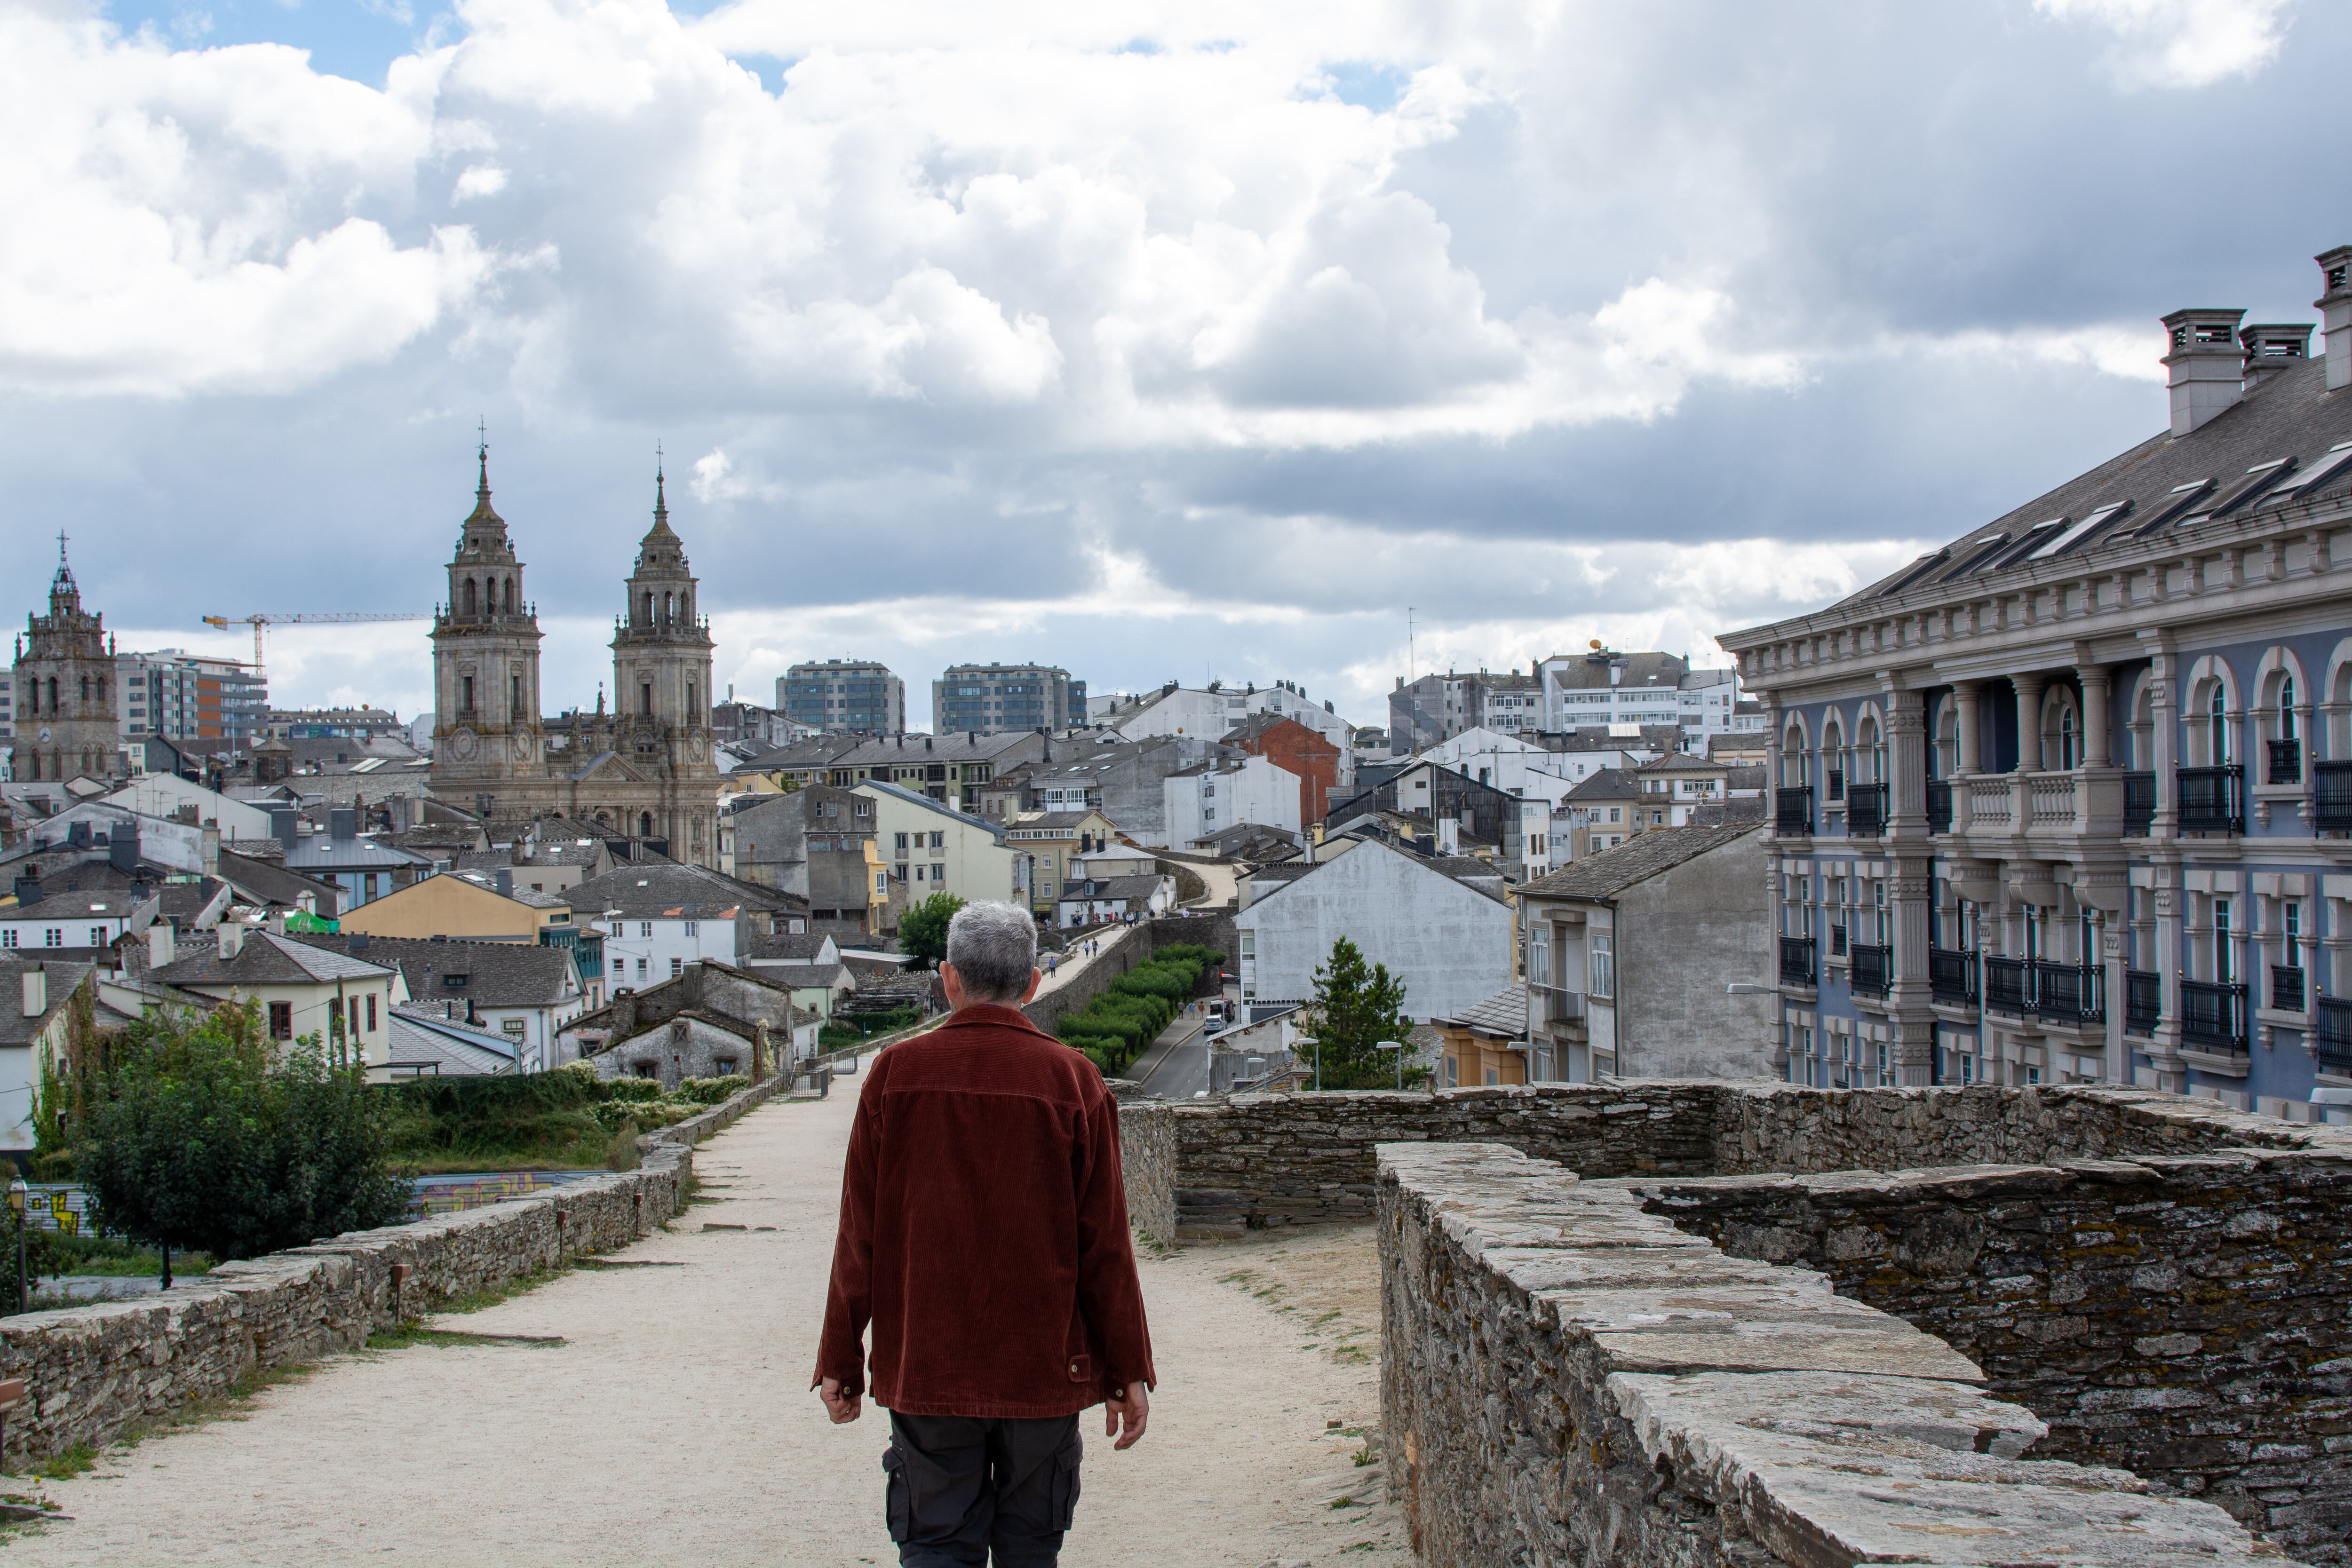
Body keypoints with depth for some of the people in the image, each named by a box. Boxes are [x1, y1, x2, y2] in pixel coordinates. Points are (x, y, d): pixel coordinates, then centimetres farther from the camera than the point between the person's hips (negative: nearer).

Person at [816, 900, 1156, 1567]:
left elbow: (859, 1237, 0)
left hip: (924, 1366, 0)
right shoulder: (1072, 1080, -4)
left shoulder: (896, 1073, -3)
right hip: (1045, 1367, 0)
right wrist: (1129, 1370, 5)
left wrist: (840, 1363, 7)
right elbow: (1105, 1245, -3)